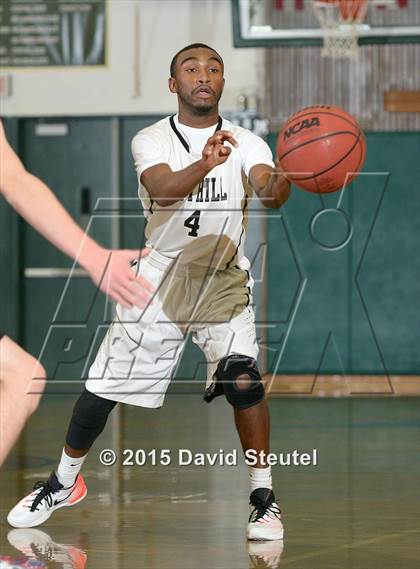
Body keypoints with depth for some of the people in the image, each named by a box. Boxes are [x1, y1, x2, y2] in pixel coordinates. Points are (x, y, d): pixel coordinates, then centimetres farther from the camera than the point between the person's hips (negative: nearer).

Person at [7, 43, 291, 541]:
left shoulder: (245, 143, -6)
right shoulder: (151, 141, -6)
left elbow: (270, 194, -26)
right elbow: (162, 188, -28)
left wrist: (282, 180, -52)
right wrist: (204, 165, -50)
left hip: (223, 280, -1)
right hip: (161, 275, 1)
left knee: (242, 376, -25)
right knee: (104, 385, 5)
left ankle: (262, 494, -12)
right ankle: (64, 481, 30)